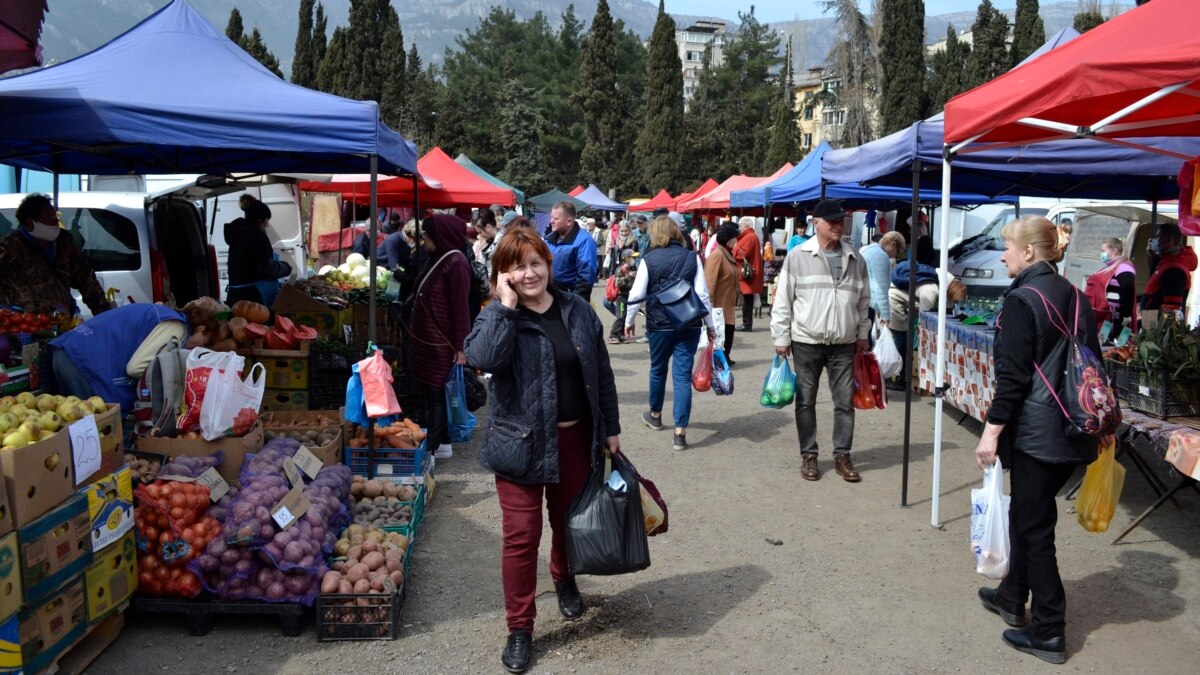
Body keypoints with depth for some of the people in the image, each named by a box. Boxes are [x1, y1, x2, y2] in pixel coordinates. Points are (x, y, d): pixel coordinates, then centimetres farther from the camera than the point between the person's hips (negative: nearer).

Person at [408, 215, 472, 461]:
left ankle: (433, 446, 5)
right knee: (432, 390, 13)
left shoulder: (455, 262, -16)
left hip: (441, 341, -9)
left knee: (435, 392, -3)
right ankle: (443, 442, 22)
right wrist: (414, 328, 20)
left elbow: (460, 307, -18)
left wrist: (460, 346, -18)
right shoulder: (435, 258, 12)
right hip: (426, 337, 9)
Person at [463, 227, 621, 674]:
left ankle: (564, 579, 50)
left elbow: (602, 374, 7)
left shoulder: (578, 311, 2)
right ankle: (520, 628, 15)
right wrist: (506, 305, -23)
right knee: (521, 536, -1)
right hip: (522, 443, -3)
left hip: (575, 439, 3)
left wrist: (611, 429, 8)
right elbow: (483, 358, -30)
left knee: (569, 521, 20)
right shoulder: (498, 316, -7)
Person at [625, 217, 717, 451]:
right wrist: (710, 326, 5)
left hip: (659, 325, 0)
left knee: (658, 370, 21)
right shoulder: (691, 257, 0)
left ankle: (655, 415, 42)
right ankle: (680, 433, -5)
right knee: (683, 376, 1)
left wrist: (629, 321, 10)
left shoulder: (649, 260, -4)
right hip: (689, 325, 0)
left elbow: (636, 295, -5)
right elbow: (703, 294, -3)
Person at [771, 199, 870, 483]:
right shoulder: (797, 256, -6)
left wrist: (862, 335, 13)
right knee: (806, 401, 7)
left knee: (845, 401, 5)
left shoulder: (854, 258, 6)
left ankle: (842, 456, 17)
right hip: (806, 342, -3)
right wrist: (781, 337, -6)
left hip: (844, 344, 3)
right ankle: (808, 455, 19)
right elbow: (783, 300, -4)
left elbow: (863, 301, 15)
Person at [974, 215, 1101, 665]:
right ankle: (1013, 597, 35)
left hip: (1036, 432, -8)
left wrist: (992, 430, -15)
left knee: (1034, 527, 2)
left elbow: (1012, 376, -19)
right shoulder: (1075, 298, 10)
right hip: (1073, 431, 8)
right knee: (1026, 512, 21)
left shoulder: (1022, 300, -15)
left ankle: (1048, 632, 9)